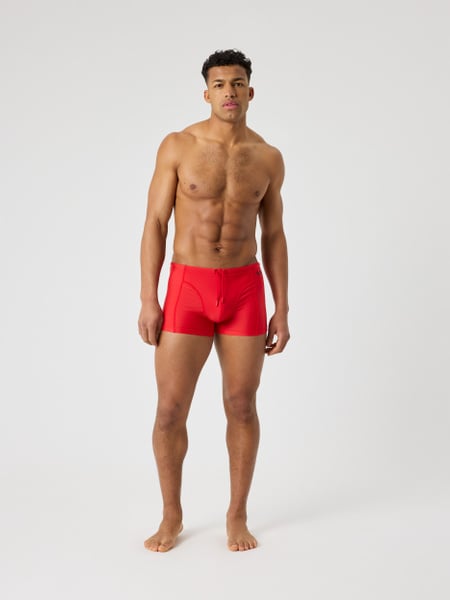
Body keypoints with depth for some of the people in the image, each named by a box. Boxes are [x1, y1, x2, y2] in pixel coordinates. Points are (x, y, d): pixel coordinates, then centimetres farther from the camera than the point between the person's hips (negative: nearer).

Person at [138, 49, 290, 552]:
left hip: (245, 289, 2)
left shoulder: (268, 157, 5)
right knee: (170, 409, -1)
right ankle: (172, 516, 20)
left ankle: (237, 516, 23)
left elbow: (273, 236, 9)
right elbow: (155, 224, -3)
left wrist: (281, 308, 5)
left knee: (242, 406, 6)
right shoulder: (178, 146, -2)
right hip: (188, 288, -1)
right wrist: (148, 299, -9)